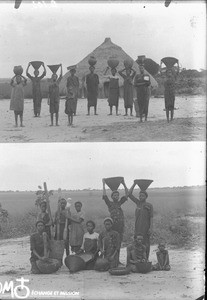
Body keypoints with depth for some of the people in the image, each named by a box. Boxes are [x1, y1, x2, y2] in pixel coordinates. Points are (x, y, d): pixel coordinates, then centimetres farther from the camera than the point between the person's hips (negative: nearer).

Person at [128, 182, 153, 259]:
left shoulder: (149, 205, 0)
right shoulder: (138, 203, 12)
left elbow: (151, 217, -3)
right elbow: (129, 194, 12)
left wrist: (151, 228, -12)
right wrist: (134, 184, 7)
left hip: (145, 228, -4)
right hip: (137, 227, 4)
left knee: (145, 243, -3)